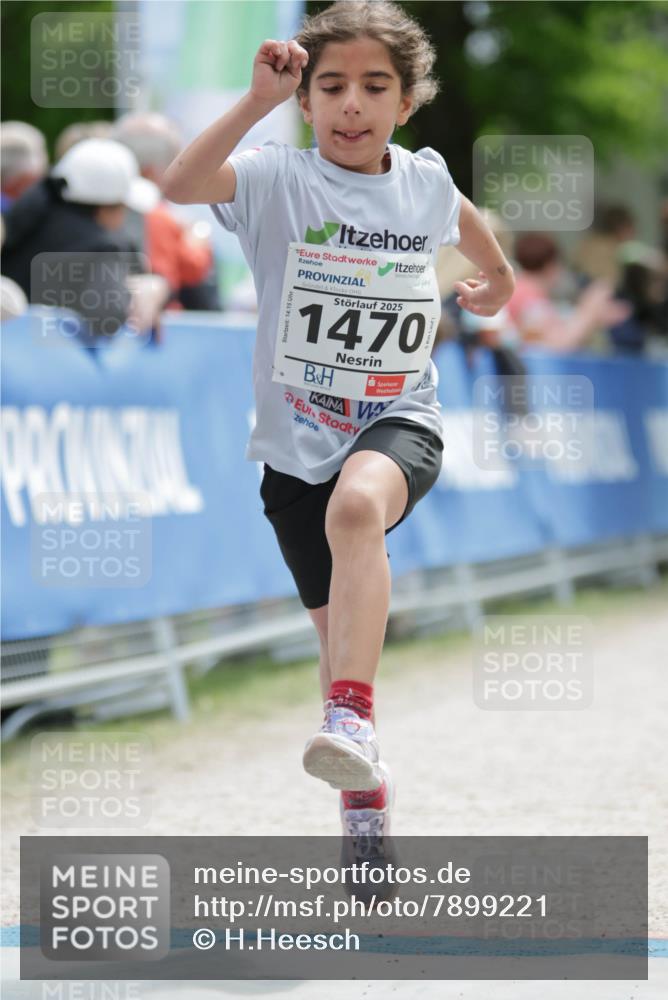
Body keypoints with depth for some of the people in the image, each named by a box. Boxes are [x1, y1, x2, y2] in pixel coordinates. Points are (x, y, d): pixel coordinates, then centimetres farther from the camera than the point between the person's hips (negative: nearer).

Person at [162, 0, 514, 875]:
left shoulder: (427, 183, 0)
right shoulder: (277, 179, -9)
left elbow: (472, 232, 26)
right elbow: (179, 185, -31)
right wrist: (257, 101, -35)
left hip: (399, 422, -1)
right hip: (296, 439, 1)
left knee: (357, 505, -37)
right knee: (336, 623, 11)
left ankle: (352, 721, -39)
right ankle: (365, 802, 32)